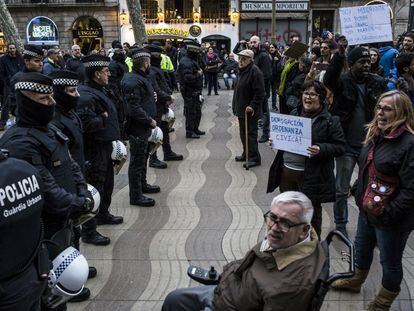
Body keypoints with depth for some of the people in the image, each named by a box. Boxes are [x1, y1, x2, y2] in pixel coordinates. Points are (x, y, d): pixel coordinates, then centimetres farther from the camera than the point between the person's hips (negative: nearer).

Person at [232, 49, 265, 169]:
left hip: (250, 111, -9)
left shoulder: (254, 71, -17)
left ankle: (255, 158, 4)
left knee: (251, 133, -4)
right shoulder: (242, 70, 14)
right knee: (243, 133, 17)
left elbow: (259, 92, -22)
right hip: (241, 109, 9)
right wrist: (236, 106, 20)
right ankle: (246, 154, 30)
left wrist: (253, 106, -23)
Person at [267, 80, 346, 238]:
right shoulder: (294, 114, 9)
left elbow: (340, 146, -9)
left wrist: (321, 149, -25)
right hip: (286, 171, 5)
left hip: (311, 176, -5)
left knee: (311, 213, 9)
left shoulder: (329, 121, -8)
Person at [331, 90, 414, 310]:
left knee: (390, 263, 13)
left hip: (391, 218, -8)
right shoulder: (375, 135, 3)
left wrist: (388, 213, -23)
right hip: (367, 209, 8)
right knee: (361, 248, 28)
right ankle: (355, 281, 54)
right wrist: (360, 194, 15)